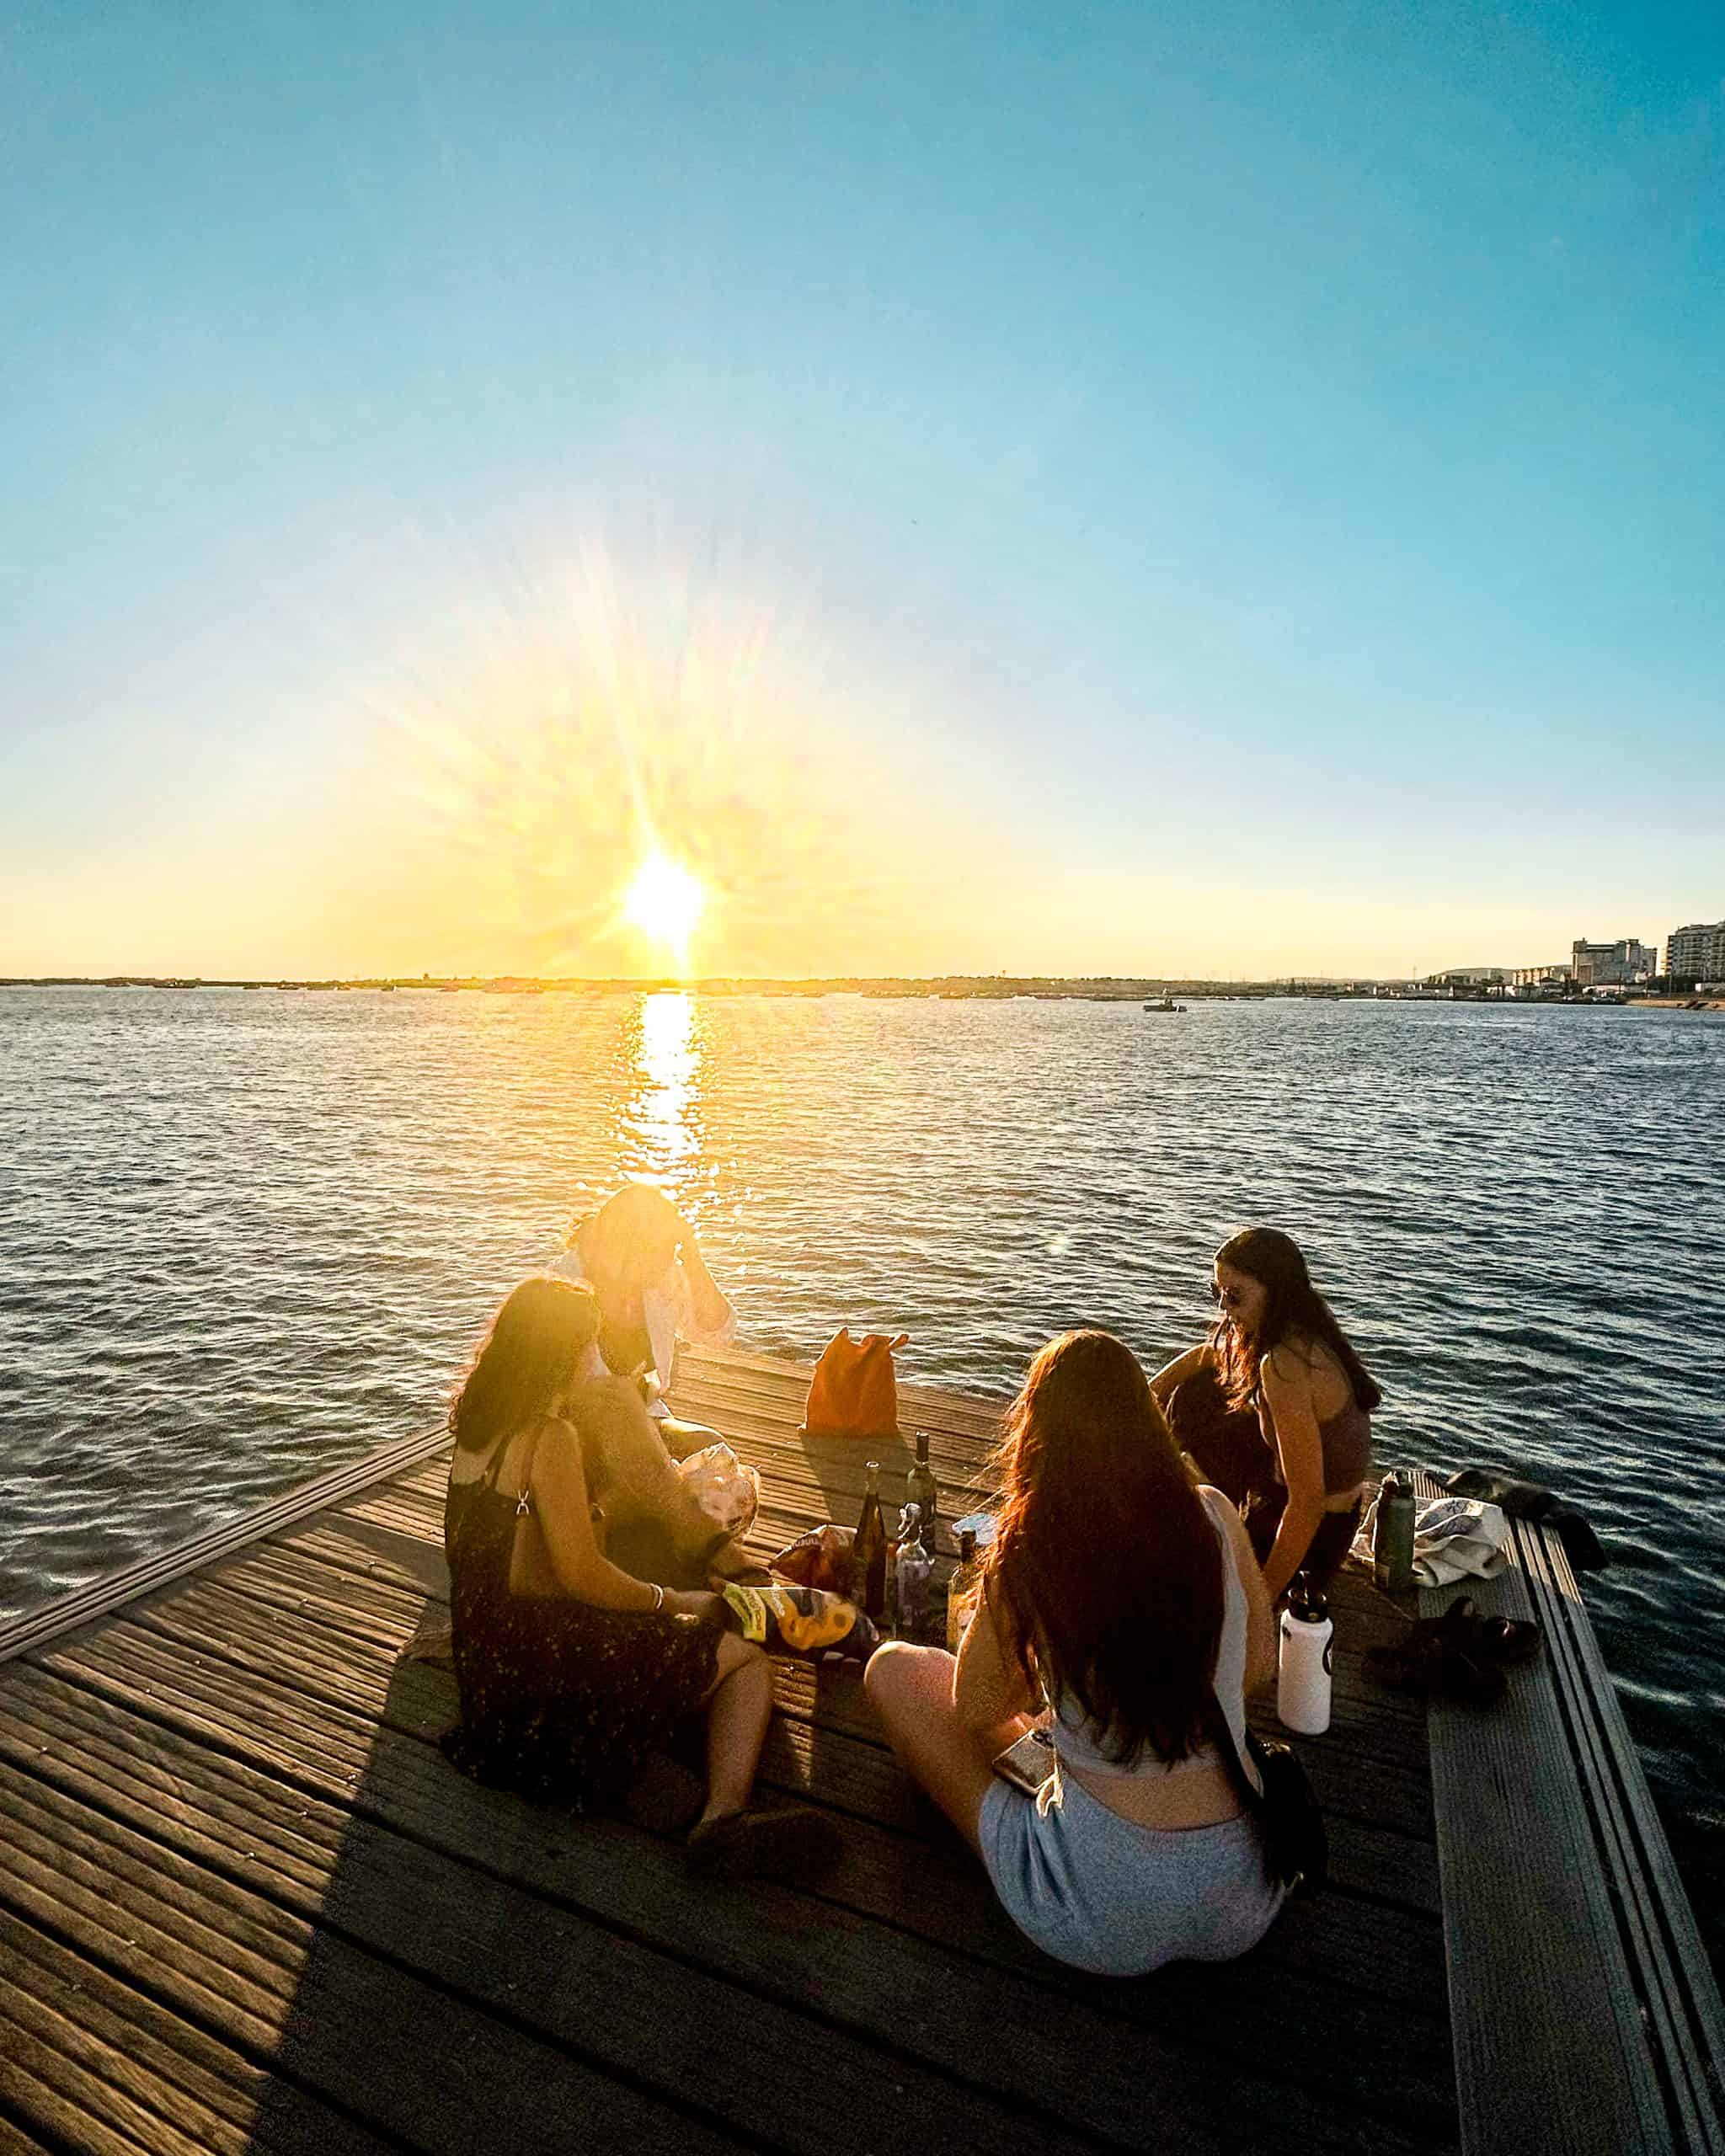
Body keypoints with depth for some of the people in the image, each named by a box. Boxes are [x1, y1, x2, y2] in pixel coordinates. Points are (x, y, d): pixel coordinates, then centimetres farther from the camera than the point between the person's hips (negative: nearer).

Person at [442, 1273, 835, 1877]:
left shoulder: (480, 1424, 8)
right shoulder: (551, 1437, -21)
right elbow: (582, 1573, -22)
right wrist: (675, 1602, -6)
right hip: (544, 1650, -9)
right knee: (747, 1660, -1)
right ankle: (724, 1815, -28)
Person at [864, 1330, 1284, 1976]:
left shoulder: (1026, 1558, -19)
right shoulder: (1213, 1517, -10)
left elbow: (973, 1709, -1)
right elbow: (1258, 1662, 9)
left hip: (1104, 1924, -4)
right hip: (1246, 1905, 5)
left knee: (892, 1666, 9)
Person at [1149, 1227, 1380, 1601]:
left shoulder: (1285, 1365, -33)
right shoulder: (1299, 1325, -5)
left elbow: (1307, 1503, -31)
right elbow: (1206, 1355, 14)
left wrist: (1263, 1601, -22)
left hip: (1313, 1534, -8)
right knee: (1196, 1396, 11)